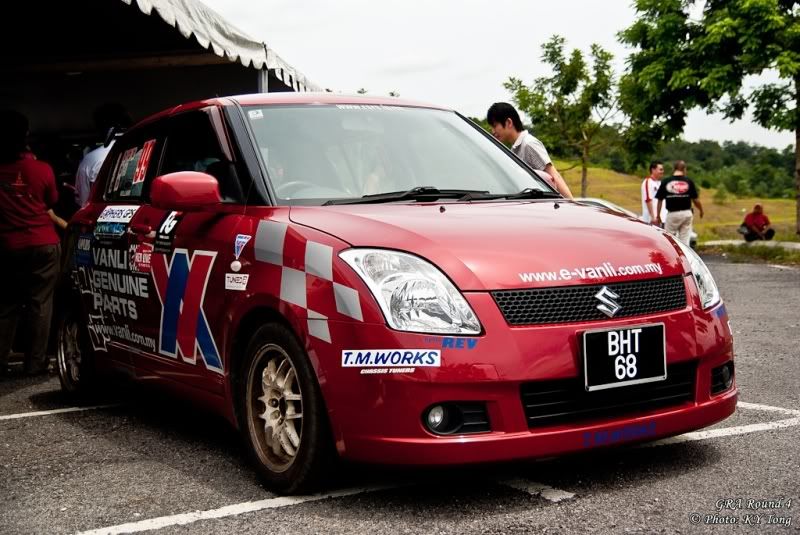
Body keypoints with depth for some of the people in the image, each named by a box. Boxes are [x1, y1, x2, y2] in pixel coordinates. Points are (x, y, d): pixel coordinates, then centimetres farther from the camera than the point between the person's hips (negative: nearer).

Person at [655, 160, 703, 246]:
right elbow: (695, 200, 0)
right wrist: (701, 210, 19)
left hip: (672, 214, -1)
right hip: (686, 213, 2)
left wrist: (658, 216, 9)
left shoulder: (665, 182, -3)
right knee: (685, 240, 8)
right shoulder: (689, 182, -3)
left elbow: (660, 200, 0)